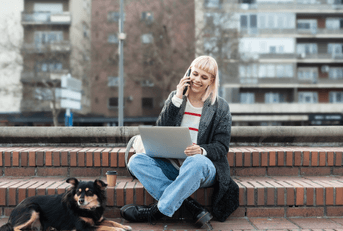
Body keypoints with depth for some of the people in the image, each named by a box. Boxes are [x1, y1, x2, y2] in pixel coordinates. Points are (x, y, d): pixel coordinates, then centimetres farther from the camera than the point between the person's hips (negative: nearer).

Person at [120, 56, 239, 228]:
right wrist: (177, 99, -10)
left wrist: (202, 150, -23)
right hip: (172, 167, 4)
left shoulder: (220, 107, 3)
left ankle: (156, 211, -26)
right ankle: (193, 207, -31)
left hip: (204, 169, -3)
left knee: (196, 161, -39)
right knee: (136, 161, -22)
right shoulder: (175, 97, 10)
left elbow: (221, 146, -1)